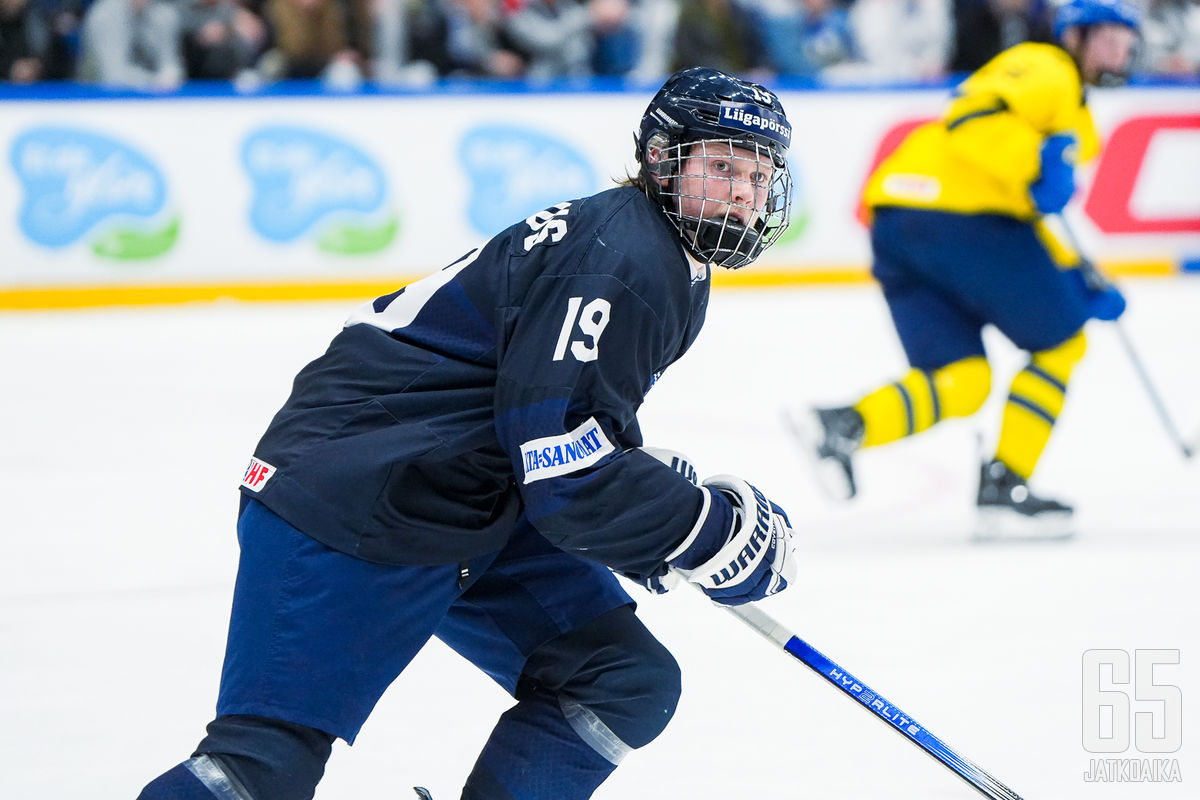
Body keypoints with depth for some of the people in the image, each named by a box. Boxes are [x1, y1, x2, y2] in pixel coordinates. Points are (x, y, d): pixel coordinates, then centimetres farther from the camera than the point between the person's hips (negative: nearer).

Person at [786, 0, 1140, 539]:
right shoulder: (1046, 71, 3)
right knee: (1061, 345, 4)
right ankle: (1003, 485, 0)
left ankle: (842, 425, -18)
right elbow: (975, 120, -16)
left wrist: (1078, 282, 23)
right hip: (959, 212, -9)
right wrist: (1037, 165, -27)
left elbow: (1029, 214, 32)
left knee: (961, 382, 4)